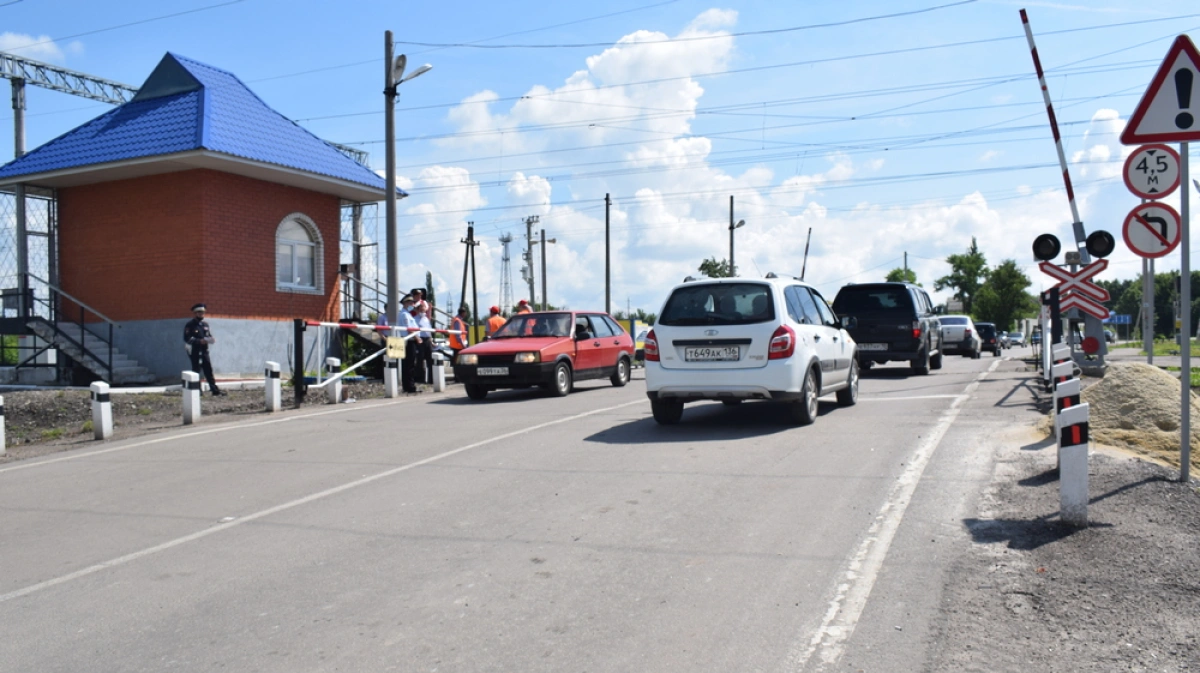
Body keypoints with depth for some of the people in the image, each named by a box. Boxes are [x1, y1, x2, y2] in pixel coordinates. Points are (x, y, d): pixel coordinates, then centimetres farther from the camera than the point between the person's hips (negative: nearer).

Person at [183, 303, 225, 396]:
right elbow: (187, 339, -13)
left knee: (209, 370, 5)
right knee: (196, 370, -1)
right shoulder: (190, 325, -6)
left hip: (205, 351, 6)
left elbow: (209, 335, 19)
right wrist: (199, 341, -23)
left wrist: (212, 339, -5)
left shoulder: (205, 324, 14)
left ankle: (214, 389, 6)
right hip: (195, 352, -6)